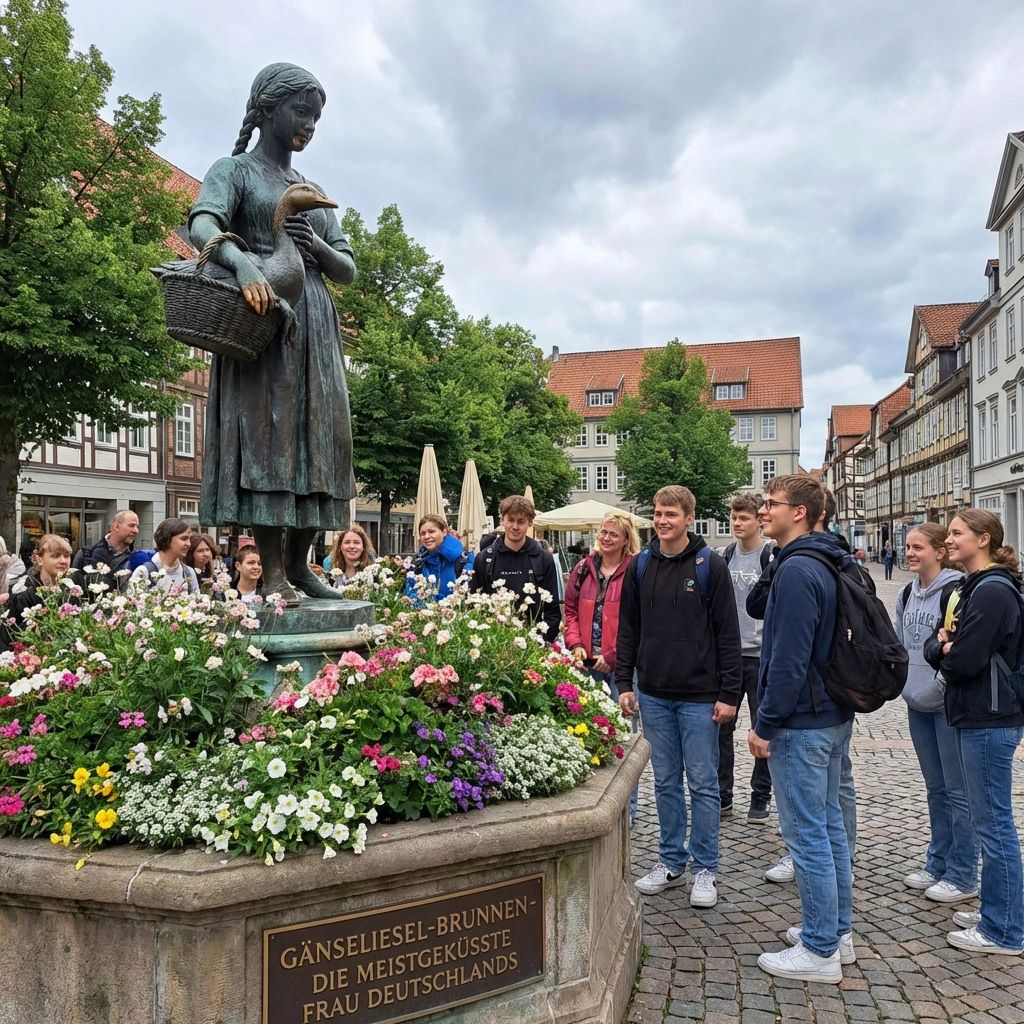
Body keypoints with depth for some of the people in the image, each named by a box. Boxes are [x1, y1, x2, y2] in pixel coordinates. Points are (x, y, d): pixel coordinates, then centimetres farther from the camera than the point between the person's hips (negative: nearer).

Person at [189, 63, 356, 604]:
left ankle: (299, 564, 5)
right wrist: (241, 262, -35)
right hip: (260, 317, -6)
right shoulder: (235, 169, 7)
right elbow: (201, 227, -14)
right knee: (265, 428, -14)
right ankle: (272, 572, -14)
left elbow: (347, 271, 18)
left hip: (314, 325, 6)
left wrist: (315, 244, -3)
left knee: (319, 433, 0)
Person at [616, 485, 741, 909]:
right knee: (666, 782, 14)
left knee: (703, 783, 6)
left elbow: (727, 633, -7)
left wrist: (729, 693, -9)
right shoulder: (641, 566, 5)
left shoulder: (710, 566, -6)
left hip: (700, 696, -4)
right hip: (654, 695, 4)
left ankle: (704, 869, 20)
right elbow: (628, 628, 9)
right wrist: (624, 683, 4)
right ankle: (671, 862, 28)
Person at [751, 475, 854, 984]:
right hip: (834, 717, 10)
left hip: (801, 724, -10)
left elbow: (789, 659, -24)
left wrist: (765, 724, -16)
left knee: (807, 835, 1)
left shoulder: (797, 570, -21)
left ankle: (819, 951, 13)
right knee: (829, 826, 19)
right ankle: (838, 931, 32)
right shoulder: (830, 565, 11)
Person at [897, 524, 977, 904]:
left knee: (957, 790, 3)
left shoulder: (956, 592, -15)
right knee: (935, 787, 17)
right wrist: (904, 682, 10)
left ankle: (963, 875, 14)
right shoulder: (907, 595, 10)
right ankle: (938, 864, 28)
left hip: (949, 705, -7)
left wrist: (941, 685, -16)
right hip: (918, 705, 8)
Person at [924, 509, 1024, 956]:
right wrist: (943, 646, -10)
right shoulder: (970, 588, 13)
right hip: (976, 717, 10)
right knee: (988, 820, 17)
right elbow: (934, 646, 12)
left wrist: (945, 655, -2)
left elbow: (964, 661, -23)